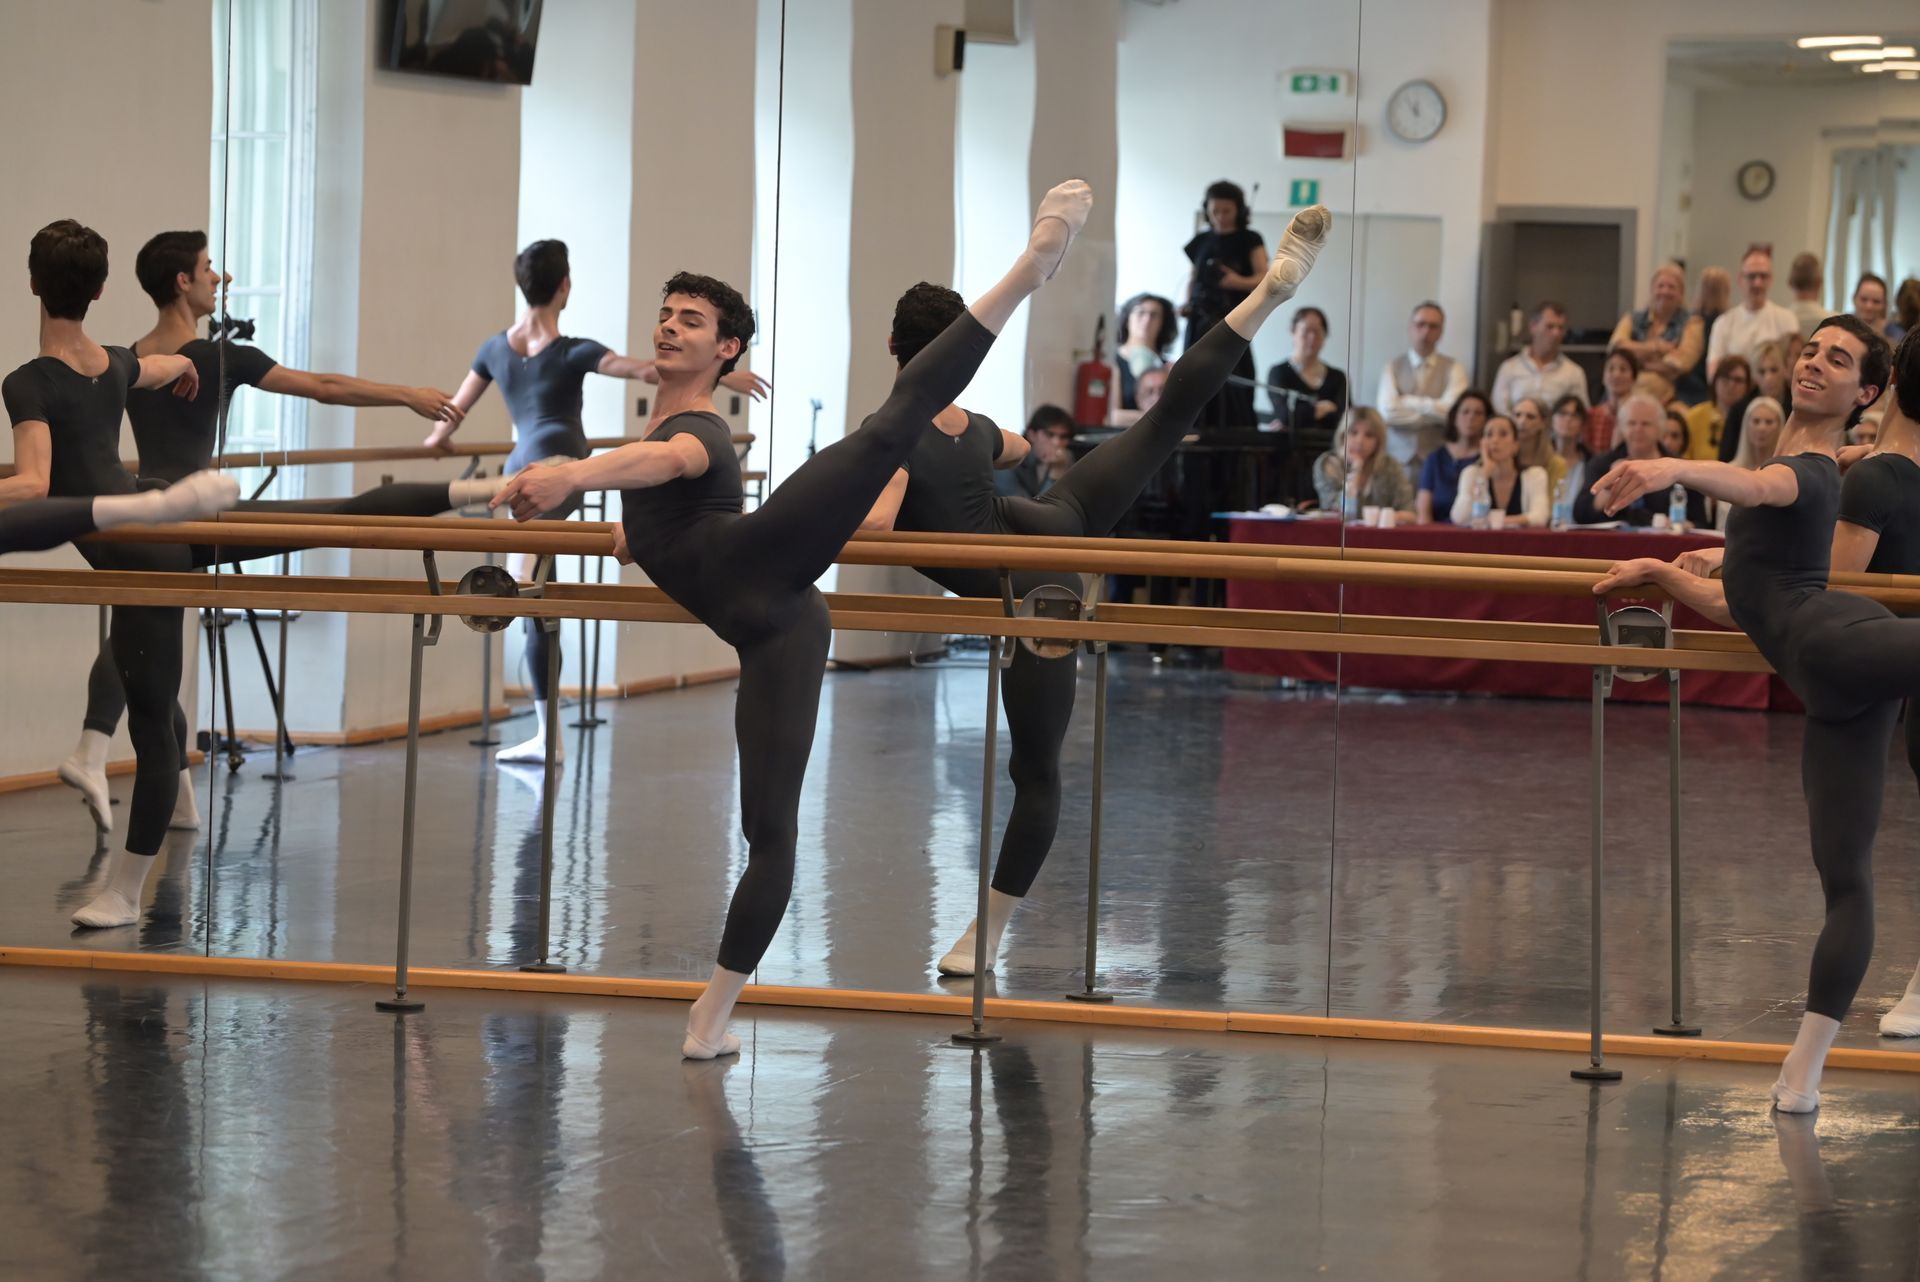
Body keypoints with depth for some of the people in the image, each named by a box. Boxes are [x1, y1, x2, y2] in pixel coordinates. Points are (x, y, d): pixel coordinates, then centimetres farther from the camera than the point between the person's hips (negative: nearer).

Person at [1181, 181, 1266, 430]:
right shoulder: (1201, 242, 13)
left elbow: (1264, 278, -8)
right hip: (1200, 322, 4)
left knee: (1232, 387, -13)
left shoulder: (1249, 241, 2)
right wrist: (1187, 303, 1)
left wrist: (1240, 282, -27)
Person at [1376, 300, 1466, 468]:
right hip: (1398, 459, 0)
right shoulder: (1393, 368, 6)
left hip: (1438, 460, 0)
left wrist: (1408, 402, -5)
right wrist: (1433, 411, -7)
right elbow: (1388, 412, -9)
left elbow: (1451, 410, -10)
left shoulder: (1453, 369, 6)